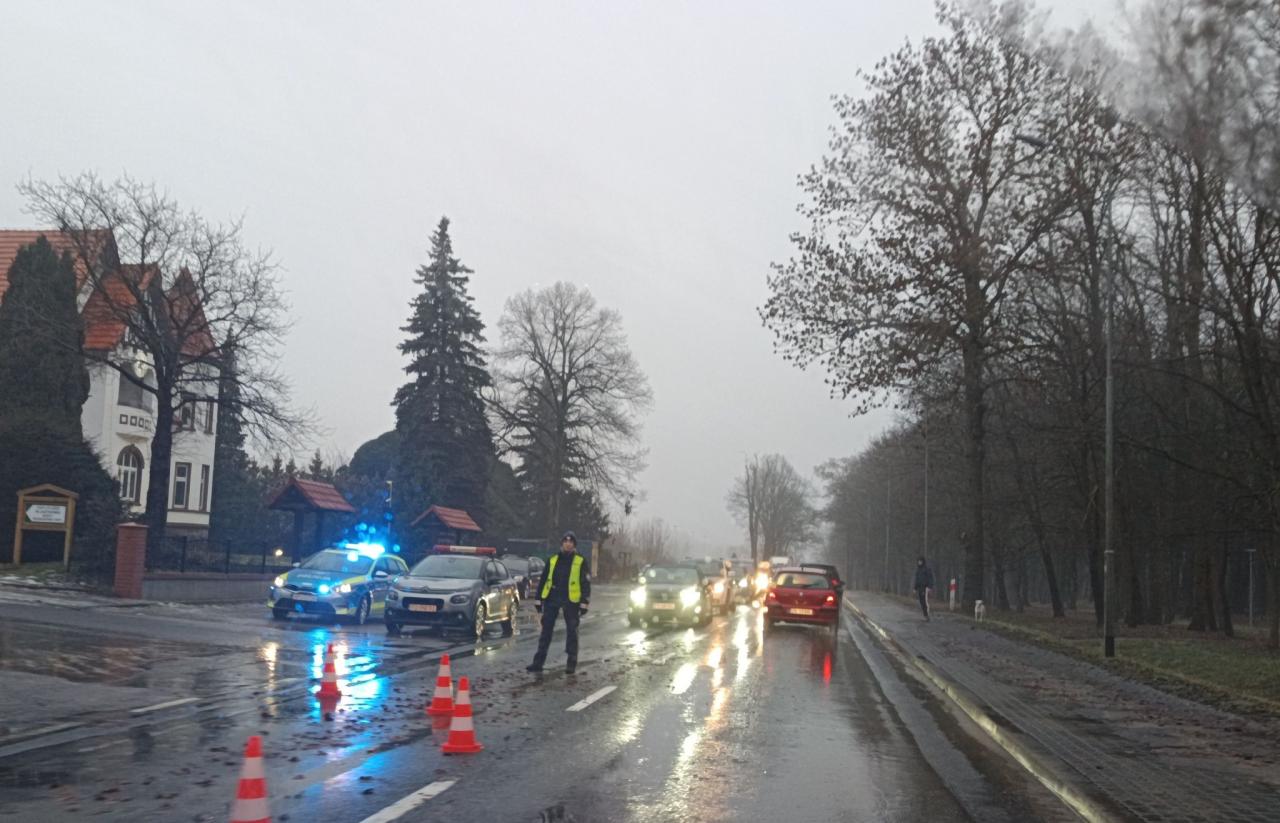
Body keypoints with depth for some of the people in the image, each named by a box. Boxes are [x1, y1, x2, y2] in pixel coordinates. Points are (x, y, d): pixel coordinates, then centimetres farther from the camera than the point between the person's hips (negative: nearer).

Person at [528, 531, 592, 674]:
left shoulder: (580, 562, 0)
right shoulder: (553, 560, 9)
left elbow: (586, 583, -1)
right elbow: (543, 580, 13)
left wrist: (584, 603, -7)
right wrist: (538, 599, 9)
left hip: (570, 600, -3)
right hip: (551, 599, 3)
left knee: (571, 631, 3)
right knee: (546, 630, 4)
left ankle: (571, 663, 11)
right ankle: (538, 662, 7)